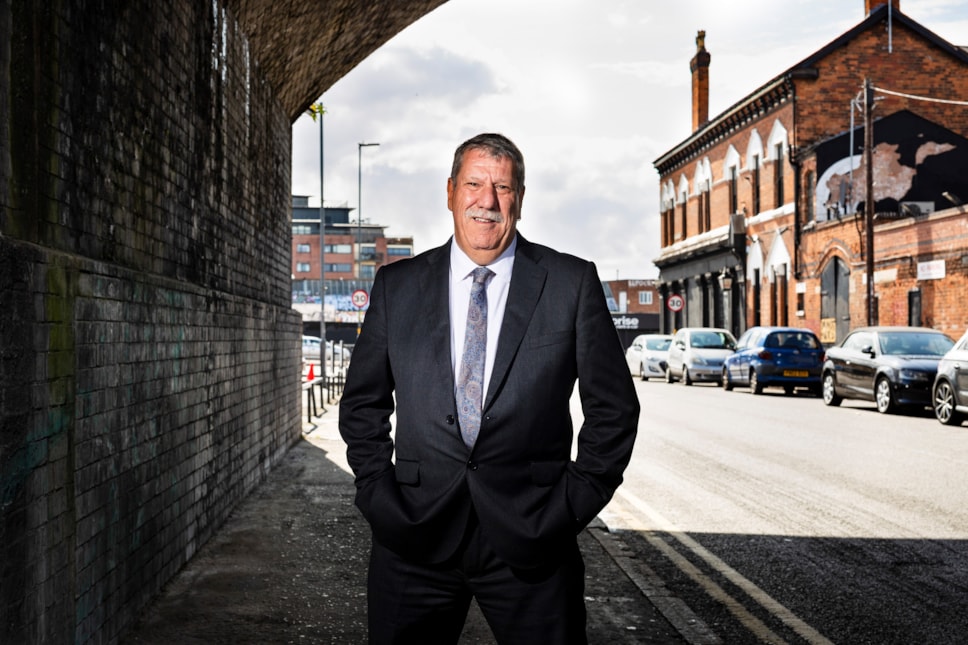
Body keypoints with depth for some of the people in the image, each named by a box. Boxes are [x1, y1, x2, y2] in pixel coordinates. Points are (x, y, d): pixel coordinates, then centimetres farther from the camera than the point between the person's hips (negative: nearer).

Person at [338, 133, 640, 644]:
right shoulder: (396, 285, 7)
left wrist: (576, 501, -3)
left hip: (530, 536, -1)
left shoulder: (573, 282, 1)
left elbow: (613, 406, 4)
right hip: (415, 535, 2)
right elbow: (362, 402, 13)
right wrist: (377, 490, 2)